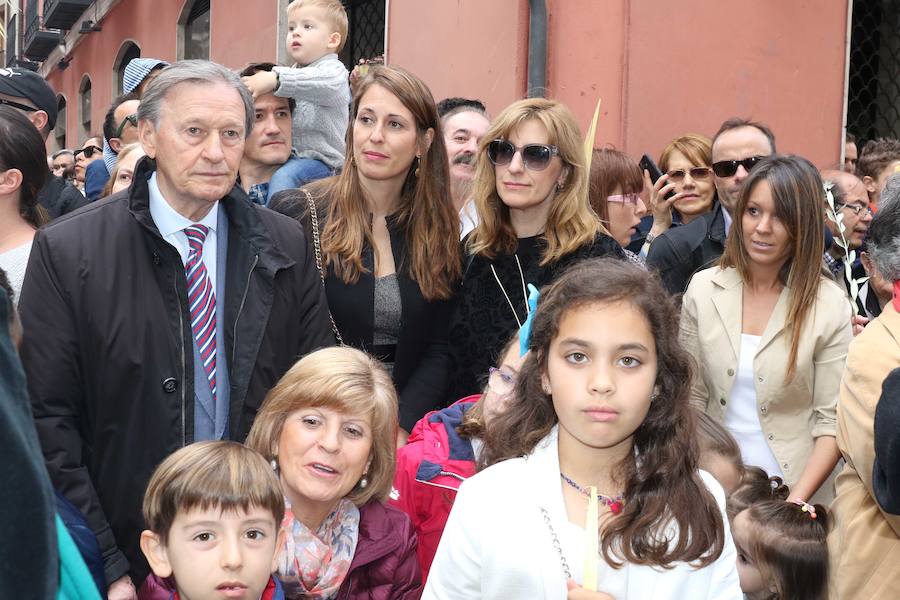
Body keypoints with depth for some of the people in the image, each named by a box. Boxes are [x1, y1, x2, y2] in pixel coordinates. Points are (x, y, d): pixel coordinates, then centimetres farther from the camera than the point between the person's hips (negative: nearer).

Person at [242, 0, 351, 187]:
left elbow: (323, 82, -33)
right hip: (292, 155, 9)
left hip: (322, 160, -9)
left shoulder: (333, 70, -7)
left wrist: (275, 79, -41)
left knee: (282, 178, -32)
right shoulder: (294, 71, 21)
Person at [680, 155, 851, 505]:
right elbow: (691, 395, 2)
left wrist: (796, 501, -20)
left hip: (799, 490, -2)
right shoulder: (702, 288, -3)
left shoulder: (830, 305, -10)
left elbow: (832, 421, -10)